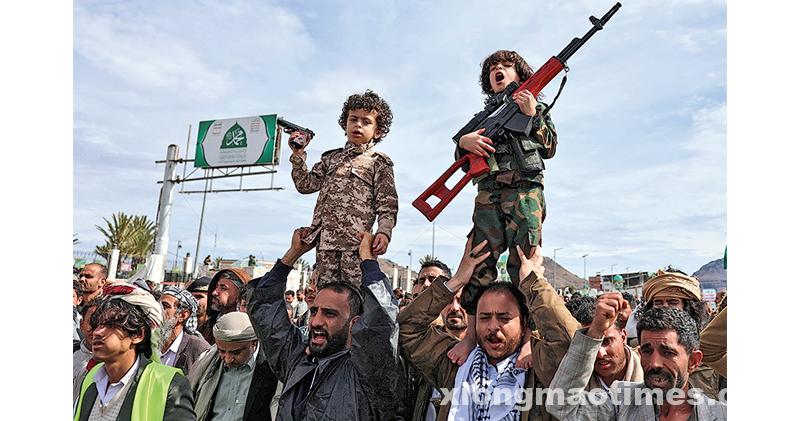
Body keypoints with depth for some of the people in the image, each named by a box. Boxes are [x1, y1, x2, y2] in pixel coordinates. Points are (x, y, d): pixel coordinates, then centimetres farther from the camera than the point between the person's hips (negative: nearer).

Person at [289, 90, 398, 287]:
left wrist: (384, 231, -17)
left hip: (356, 241, -5)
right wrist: (298, 155, 10)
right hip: (325, 240, 5)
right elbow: (305, 184, 21)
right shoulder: (331, 158, 23)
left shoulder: (379, 162, 7)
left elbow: (388, 204, -1)